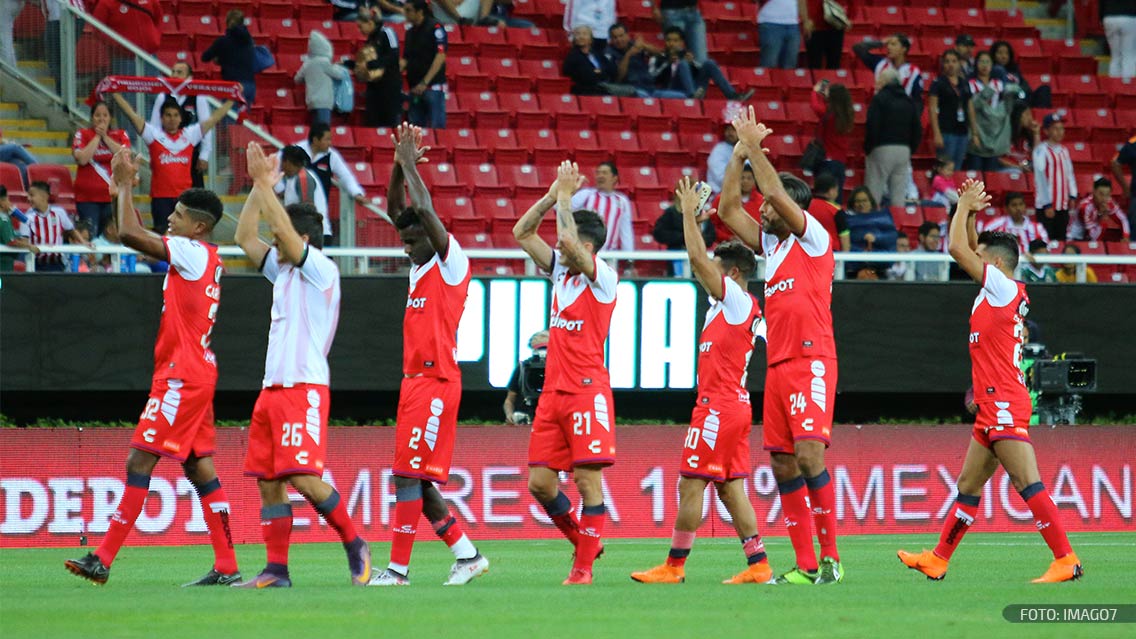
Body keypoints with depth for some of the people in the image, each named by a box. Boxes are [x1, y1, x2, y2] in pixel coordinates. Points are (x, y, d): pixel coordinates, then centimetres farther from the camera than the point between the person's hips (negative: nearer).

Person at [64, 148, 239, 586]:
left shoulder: (194, 252, -12)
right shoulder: (204, 258, 15)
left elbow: (129, 234, -20)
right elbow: (139, 238, 26)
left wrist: (125, 185, -7)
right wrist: (125, 187, 20)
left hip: (182, 376, -10)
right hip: (194, 373, 10)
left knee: (140, 459, -10)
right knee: (198, 466, 9)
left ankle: (104, 559, -12)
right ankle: (227, 567, 7)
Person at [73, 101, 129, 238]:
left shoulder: (120, 135, 11)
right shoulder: (82, 134, 5)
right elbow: (82, 159, -11)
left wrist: (105, 137, -7)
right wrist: (97, 137, -6)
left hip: (113, 196, 2)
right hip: (88, 197, -2)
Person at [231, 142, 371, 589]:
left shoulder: (320, 270, -5)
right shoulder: (283, 272, 18)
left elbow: (286, 231, -17)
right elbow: (244, 237, 18)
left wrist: (265, 186, -14)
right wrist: (258, 186, 11)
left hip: (304, 387, -9)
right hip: (273, 386, 9)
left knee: (304, 477, -16)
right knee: (268, 480, 3)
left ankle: (354, 545, -1)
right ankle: (276, 569, 3)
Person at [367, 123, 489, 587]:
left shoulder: (451, 262, -6)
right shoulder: (421, 265, 17)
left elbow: (426, 211, -17)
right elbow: (397, 210, 18)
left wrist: (411, 165, -9)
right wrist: (399, 165, 6)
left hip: (435, 382, -9)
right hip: (415, 380, 9)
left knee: (409, 474, -11)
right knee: (417, 479, 8)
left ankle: (398, 567, -11)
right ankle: (467, 555, 15)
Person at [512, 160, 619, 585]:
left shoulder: (602, 277, -8)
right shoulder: (560, 271, 13)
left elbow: (572, 242, -25)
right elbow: (521, 233, 15)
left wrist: (565, 197, -12)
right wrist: (553, 195, 5)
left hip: (587, 391, -7)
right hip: (552, 391, 8)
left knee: (588, 480, -7)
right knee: (540, 482, 4)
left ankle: (584, 567, -3)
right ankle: (583, 541, 22)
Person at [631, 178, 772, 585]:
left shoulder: (737, 300, -10)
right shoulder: (728, 305, 15)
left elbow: (698, 259, -15)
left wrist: (689, 213, -8)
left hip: (718, 407, -10)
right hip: (733, 405, 10)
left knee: (691, 486, -6)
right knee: (730, 488, 8)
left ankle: (674, 566, -3)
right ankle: (758, 564, 4)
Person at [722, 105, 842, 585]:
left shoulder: (813, 239, -2)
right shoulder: (771, 244, 17)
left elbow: (779, 193, -13)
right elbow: (729, 211, 16)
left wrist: (755, 147, -6)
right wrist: (742, 150, 10)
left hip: (811, 362, -8)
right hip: (778, 366, 8)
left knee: (809, 455, -17)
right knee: (783, 464, 2)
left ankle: (830, 556, -14)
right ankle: (806, 565, 4)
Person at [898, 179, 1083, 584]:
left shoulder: (1003, 288, -8)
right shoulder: (998, 292, 16)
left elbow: (957, 248, -9)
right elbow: (966, 250, 30)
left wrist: (965, 207, 3)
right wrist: (969, 211, 20)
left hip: (1004, 405, -10)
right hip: (993, 409, 10)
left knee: (1027, 483, -14)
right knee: (969, 485, 14)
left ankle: (1066, 560, -18)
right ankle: (937, 561, 20)